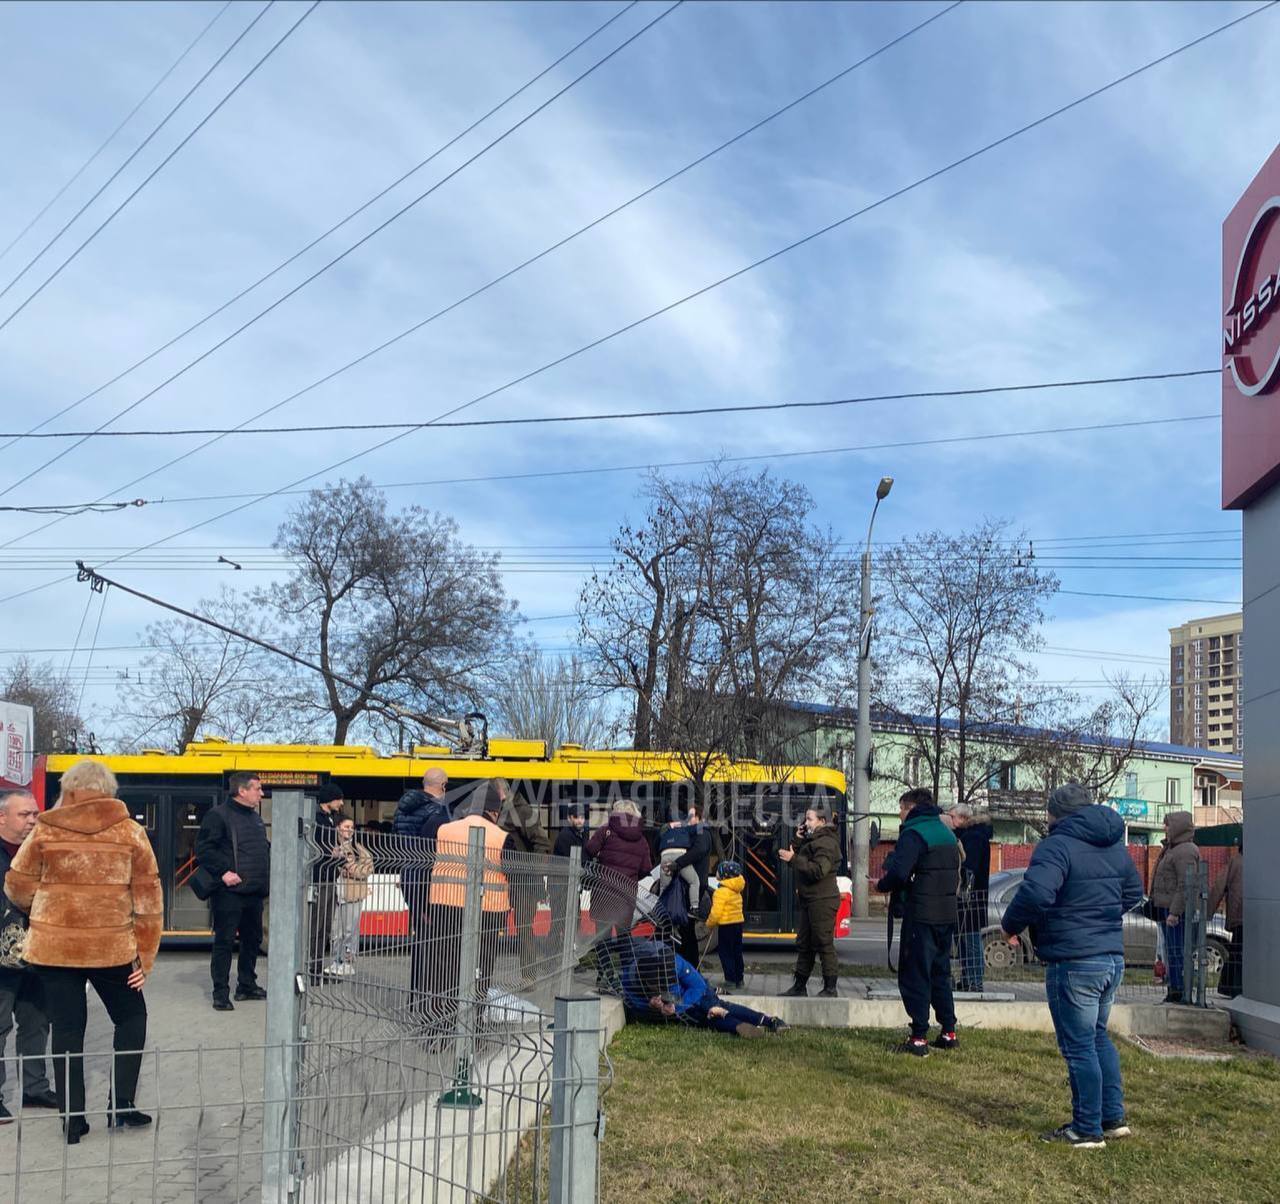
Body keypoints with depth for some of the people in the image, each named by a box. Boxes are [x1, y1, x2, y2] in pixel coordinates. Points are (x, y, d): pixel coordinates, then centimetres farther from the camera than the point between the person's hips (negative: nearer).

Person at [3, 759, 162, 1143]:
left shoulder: (45, 831, -2)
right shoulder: (131, 833, -2)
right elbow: (148, 899, -2)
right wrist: (145, 956, 3)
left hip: (53, 945, 1)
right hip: (112, 947, -1)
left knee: (67, 1029, 12)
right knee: (131, 1018, 19)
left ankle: (73, 1119, 16)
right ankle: (121, 1106, 14)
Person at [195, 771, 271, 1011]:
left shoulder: (255, 818, 18)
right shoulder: (219, 815, -9)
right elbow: (204, 848, -15)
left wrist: (266, 878, 16)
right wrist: (223, 871, -22)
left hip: (255, 892, 8)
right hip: (230, 892, -8)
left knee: (253, 939, 14)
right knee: (224, 941, -4)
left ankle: (247, 986, 26)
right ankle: (220, 993, 1)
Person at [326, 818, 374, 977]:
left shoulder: (359, 849, 0)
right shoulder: (333, 847, 9)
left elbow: (366, 871, -6)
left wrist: (348, 864, -14)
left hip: (353, 894, -3)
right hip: (336, 894, 3)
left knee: (350, 930, -2)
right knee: (335, 931, 5)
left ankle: (348, 963, 5)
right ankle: (336, 962, 15)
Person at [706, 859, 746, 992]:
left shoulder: (721, 891, -17)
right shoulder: (736, 891, 11)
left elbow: (716, 912, -21)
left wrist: (709, 924, -5)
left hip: (727, 926, -9)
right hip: (738, 922, 9)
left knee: (725, 953, -2)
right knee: (737, 953, 15)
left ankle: (730, 981, -4)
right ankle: (739, 980, 20)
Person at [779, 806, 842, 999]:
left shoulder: (826, 842, -12)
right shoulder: (810, 841, 19)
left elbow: (818, 870, -23)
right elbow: (797, 865, 15)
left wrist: (793, 858, -20)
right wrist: (797, 841, 5)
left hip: (822, 901, -10)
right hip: (807, 900, 10)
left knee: (824, 944, -7)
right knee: (803, 944, 12)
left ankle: (830, 988, -3)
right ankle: (800, 985, 17)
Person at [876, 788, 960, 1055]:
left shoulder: (913, 833, -14)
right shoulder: (947, 833, 15)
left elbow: (898, 873, -24)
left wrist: (881, 885, -5)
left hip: (920, 915, -8)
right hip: (947, 915, 8)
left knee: (914, 975, -2)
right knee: (940, 973, 18)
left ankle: (919, 1038, -3)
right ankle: (948, 1032, 22)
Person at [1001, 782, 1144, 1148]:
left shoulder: (1057, 846, -16)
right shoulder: (1115, 846, 11)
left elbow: (1035, 893, -30)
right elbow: (1133, 893, 24)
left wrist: (1011, 925, -14)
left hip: (1073, 963, -8)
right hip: (1113, 958, 9)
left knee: (1079, 1045, 1)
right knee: (1098, 1037, 22)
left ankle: (1087, 1130, 9)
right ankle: (1113, 1117, 27)